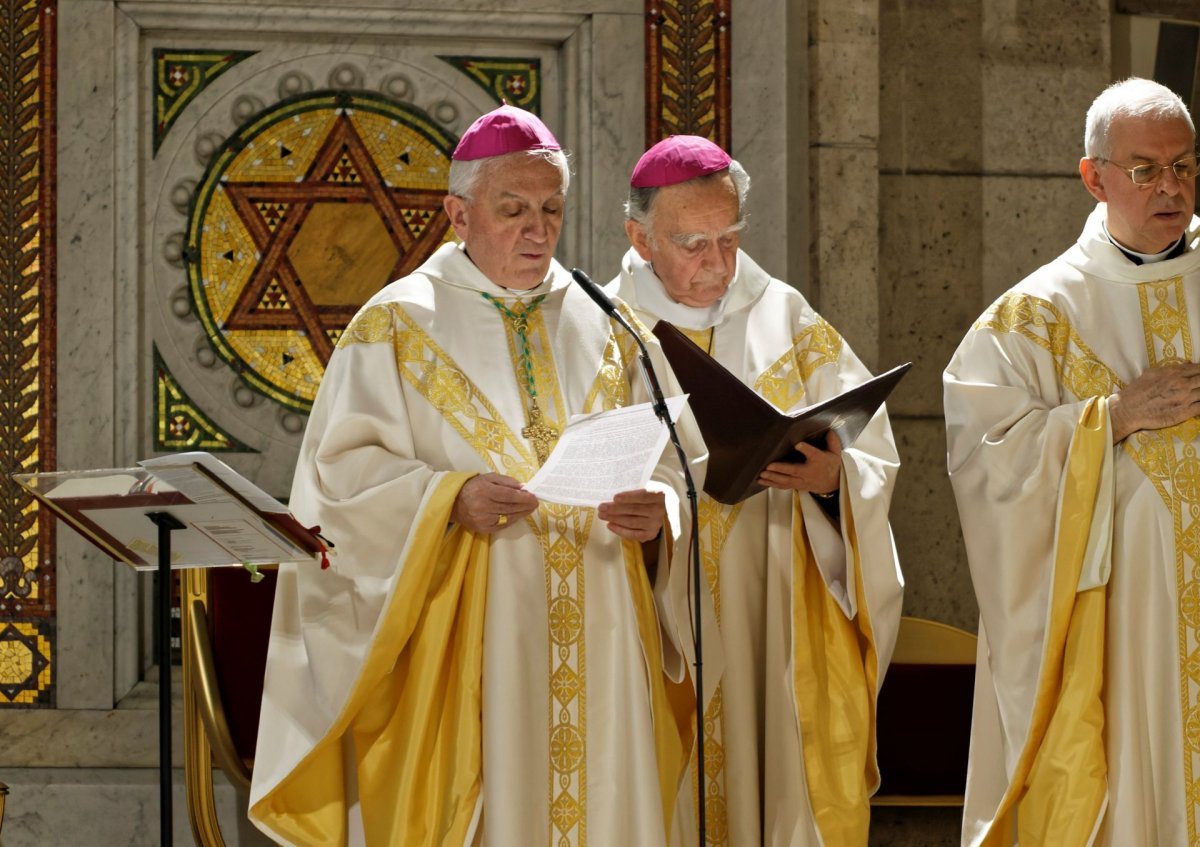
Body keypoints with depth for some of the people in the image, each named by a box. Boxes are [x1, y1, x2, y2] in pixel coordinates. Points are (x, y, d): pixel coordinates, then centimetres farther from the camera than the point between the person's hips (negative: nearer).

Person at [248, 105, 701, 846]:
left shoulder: (600, 326, 13)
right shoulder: (397, 325, 2)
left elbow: (659, 461, 11)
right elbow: (348, 471, -5)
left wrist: (656, 511, -11)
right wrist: (449, 500, -21)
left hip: (593, 638, 3)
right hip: (459, 640, -3)